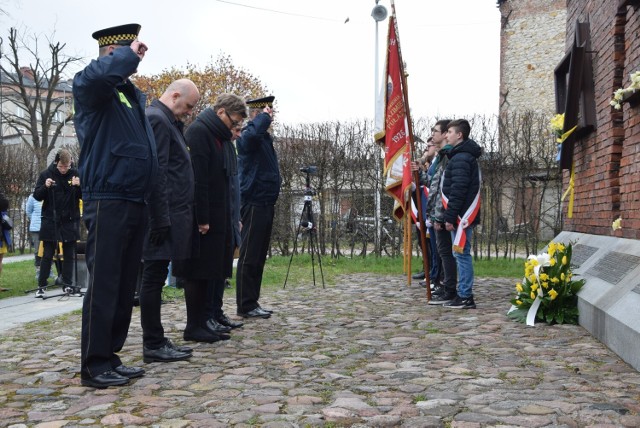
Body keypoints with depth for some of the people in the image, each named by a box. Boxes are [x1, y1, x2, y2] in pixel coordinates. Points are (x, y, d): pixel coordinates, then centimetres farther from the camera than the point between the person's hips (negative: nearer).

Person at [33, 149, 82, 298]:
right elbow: (37, 196, -1)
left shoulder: (75, 174, 0)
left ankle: (67, 285, 13)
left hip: (70, 221, 1)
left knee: (69, 255, 7)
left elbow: (85, 196, 0)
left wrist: (78, 186, -20)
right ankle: (41, 286, 8)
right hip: (50, 220, -1)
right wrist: (45, 187, -20)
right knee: (47, 255, 2)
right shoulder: (46, 174, -1)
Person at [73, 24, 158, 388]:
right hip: (108, 202, -8)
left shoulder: (135, 95, 20)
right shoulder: (91, 87, -4)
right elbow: (100, 74, -29)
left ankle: (111, 357, 19)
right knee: (104, 285, -5)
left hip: (136, 204, 8)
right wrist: (130, 53, -13)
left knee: (126, 286, 10)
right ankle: (95, 365, 2)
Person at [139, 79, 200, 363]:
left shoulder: (167, 121, 20)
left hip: (169, 216, 10)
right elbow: (156, 172, -19)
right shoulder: (157, 119, -11)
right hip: (163, 216, -10)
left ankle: (156, 341, 18)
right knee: (154, 278, -5)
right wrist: (161, 220, -21)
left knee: (155, 278, 11)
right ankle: (153, 346, 1)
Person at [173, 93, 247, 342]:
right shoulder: (198, 132, -13)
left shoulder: (221, 137, 16)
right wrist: (201, 218, -22)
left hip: (218, 216, 10)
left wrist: (230, 216, 13)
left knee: (216, 267, 13)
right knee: (198, 270, -4)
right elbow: (196, 179, -20)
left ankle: (212, 315, 23)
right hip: (201, 218, -9)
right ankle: (195, 326, 2)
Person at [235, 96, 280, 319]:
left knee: (259, 256, 11)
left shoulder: (265, 137, 19)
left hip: (265, 203, 10)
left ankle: (252, 303, 18)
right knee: (249, 256, -6)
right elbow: (253, 133, -35)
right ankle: (246, 306, -1)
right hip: (254, 203, -10)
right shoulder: (247, 135, -9)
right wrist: (264, 116, -19)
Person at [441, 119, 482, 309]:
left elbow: (458, 190, -20)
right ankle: (464, 295, 18)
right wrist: (451, 215, 20)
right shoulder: (466, 156, 19)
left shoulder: (461, 158, -14)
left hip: (462, 214, -10)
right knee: (461, 254, 12)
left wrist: (450, 216, -19)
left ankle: (465, 297, -2)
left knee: (461, 254, -6)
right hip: (465, 214, 10)